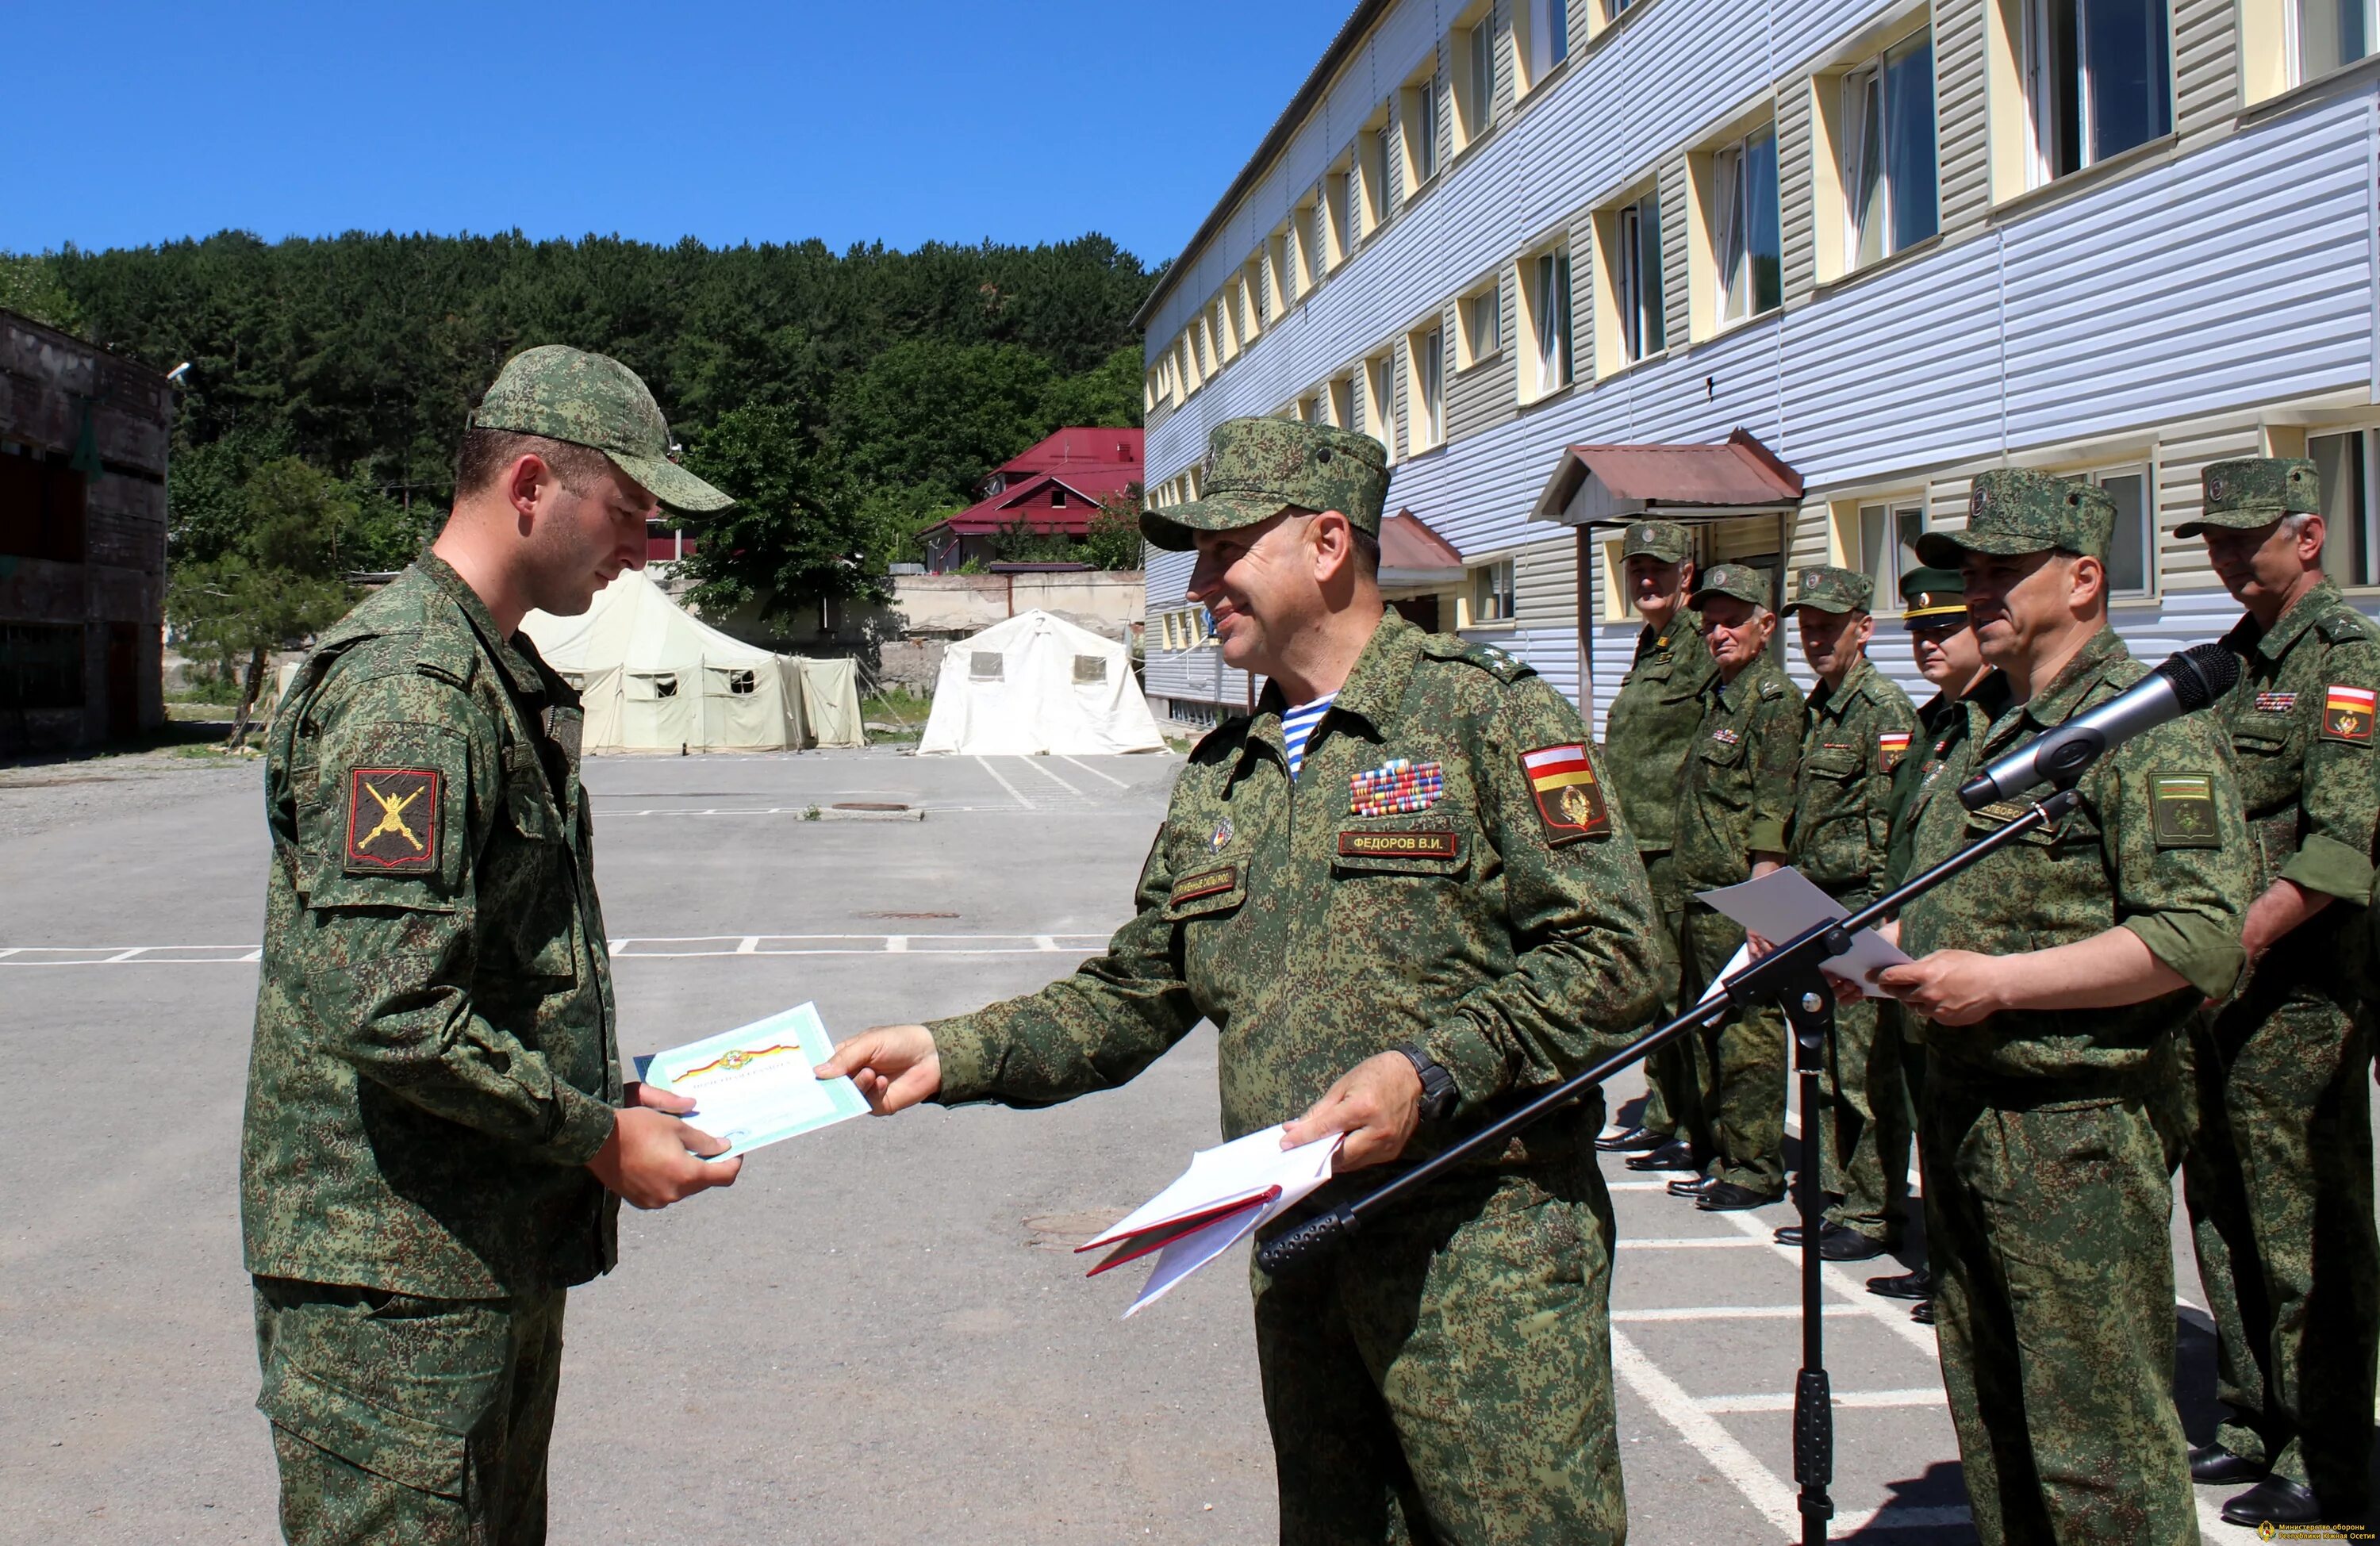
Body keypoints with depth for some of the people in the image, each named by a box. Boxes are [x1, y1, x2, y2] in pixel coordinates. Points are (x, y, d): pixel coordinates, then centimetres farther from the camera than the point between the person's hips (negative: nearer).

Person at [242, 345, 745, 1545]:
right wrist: (597, 1139, -16)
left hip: (500, 1255, 10)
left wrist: (609, 1095, 10)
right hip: (397, 1278, -10)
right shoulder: (407, 684, -19)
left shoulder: (503, 679, 16)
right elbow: (387, 1009, -26)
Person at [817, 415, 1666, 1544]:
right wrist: (951, 1055, 4)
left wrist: (1430, 1070, -21)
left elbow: (1610, 954, -11)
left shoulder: (1486, 713, -5)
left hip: (1482, 1251, -6)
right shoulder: (1220, 776, 16)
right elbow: (1130, 997, 17)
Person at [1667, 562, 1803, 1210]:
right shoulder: (1716, 695, 18)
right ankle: (1719, 1156, 24)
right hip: (1701, 895, 9)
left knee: (1748, 1035, -4)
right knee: (1706, 1029, 14)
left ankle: (1757, 1167, 4)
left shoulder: (1775, 699, -10)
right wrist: (1691, 890, 18)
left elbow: (1774, 809, -16)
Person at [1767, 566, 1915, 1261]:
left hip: (1862, 911, -9)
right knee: (1827, 1066, 13)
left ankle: (1874, 1216, 4)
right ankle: (1837, 1200, 21)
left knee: (1865, 1068, -4)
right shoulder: (1819, 708, 16)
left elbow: (1895, 834, -17)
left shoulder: (1885, 710, -12)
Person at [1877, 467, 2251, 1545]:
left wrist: (1996, 982, -23)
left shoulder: (2150, 724, -12)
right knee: (1990, 1424, 18)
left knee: (2098, 1451, -2)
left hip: (2077, 1129, -9)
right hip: (1960, 1112, 9)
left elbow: (2201, 937, -22)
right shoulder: (1992, 731, 17)